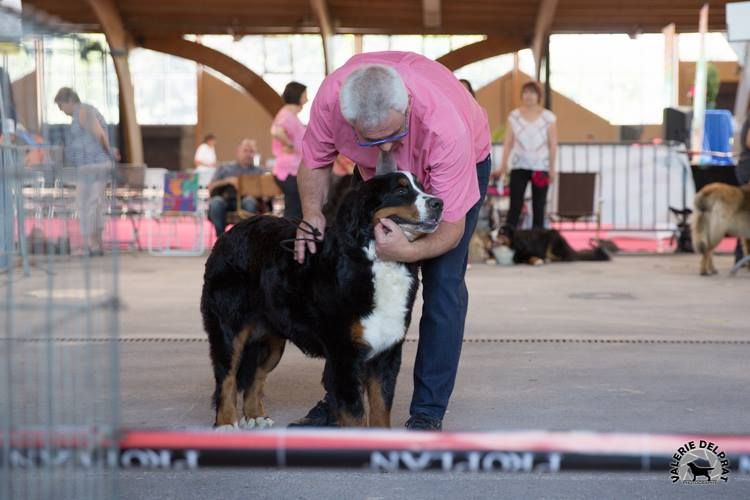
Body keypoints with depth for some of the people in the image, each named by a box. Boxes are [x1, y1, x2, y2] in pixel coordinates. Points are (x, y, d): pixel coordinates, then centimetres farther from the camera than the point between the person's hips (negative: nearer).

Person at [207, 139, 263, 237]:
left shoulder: (259, 171, 24)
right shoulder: (224, 168, 25)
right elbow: (211, 188, 12)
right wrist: (228, 181, -3)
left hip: (245, 203, 0)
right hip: (225, 200, 1)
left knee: (249, 201, -37)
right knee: (216, 201, -36)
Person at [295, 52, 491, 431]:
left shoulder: (446, 127, -44)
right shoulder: (331, 98, -35)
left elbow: (452, 228, -35)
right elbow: (314, 161, -13)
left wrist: (409, 251, -53)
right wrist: (312, 214, -29)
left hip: (462, 162, -4)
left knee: (443, 282, -14)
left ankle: (428, 413, -6)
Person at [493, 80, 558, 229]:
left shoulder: (548, 117, -2)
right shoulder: (514, 116, 3)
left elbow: (553, 145, 0)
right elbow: (508, 143, 4)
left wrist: (552, 168, -4)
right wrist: (503, 166, 0)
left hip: (540, 167, -1)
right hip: (519, 166, 1)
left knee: (539, 207, 5)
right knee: (515, 206, -4)